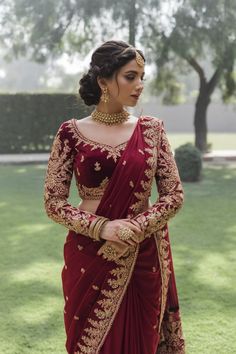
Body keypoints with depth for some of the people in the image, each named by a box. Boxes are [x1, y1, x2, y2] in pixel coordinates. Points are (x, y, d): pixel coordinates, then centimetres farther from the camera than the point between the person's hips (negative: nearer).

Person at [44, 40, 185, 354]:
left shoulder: (151, 129, 1)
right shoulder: (71, 133, -3)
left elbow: (175, 195, 0)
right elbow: (53, 202, -4)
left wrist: (137, 229, -14)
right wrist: (102, 227, -18)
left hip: (143, 259, 1)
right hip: (89, 259, -1)